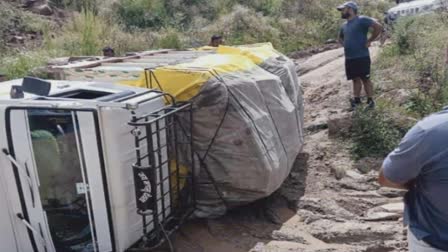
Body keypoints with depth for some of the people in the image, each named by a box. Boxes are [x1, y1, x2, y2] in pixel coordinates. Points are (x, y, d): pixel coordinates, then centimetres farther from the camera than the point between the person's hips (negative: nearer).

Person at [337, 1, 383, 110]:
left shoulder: (362, 20, -8)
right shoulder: (344, 25, 15)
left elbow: (378, 27, -16)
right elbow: (340, 38, 33)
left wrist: (369, 41, -12)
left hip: (362, 56, -7)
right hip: (349, 58, 7)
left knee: (365, 79, -1)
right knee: (355, 79, 11)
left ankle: (370, 100, 6)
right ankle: (356, 99, 16)